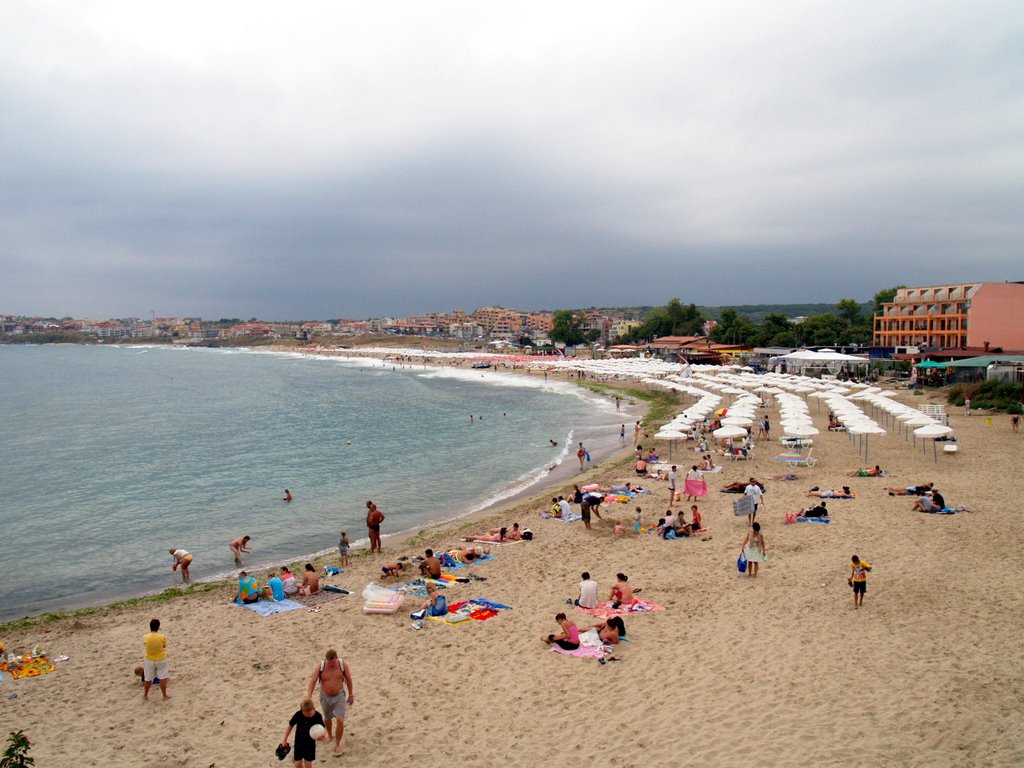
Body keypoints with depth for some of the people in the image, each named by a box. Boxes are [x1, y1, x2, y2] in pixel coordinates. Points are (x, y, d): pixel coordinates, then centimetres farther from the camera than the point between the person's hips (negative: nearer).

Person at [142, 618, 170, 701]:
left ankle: (145, 695, 34)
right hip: (161, 659, -1)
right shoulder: (162, 637, -21)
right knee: (162, 678, 14)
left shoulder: (145, 637, -19)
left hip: (149, 660, 1)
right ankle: (165, 695, 24)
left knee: (148, 679, 18)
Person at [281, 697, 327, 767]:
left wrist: (323, 737, -37)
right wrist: (285, 740, 2)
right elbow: (290, 726, -5)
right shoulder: (298, 715, -20)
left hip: (310, 743, -1)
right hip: (299, 743, 1)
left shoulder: (318, 716, -20)